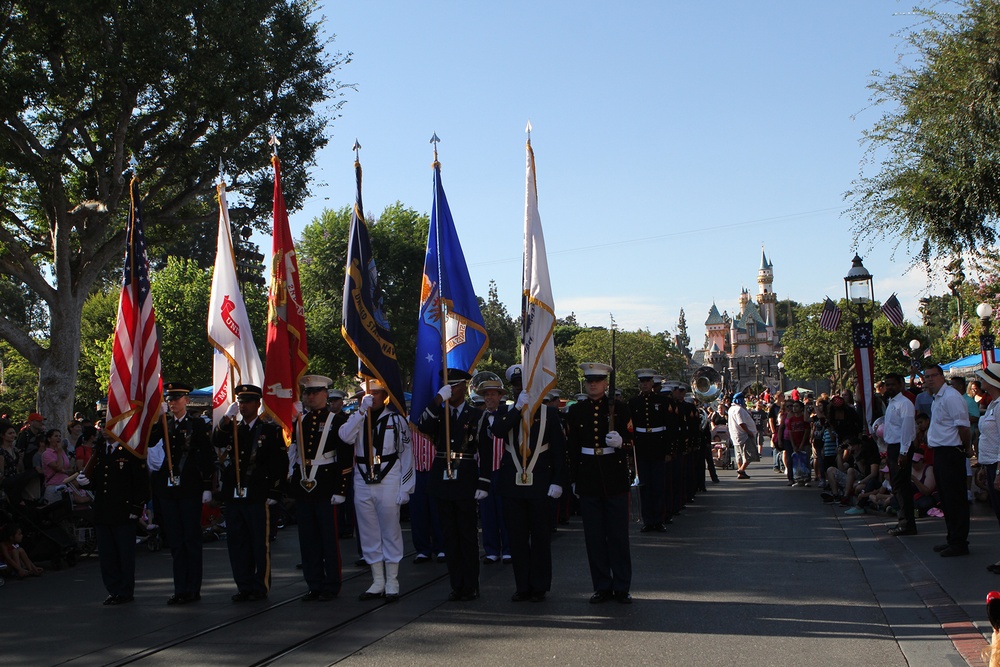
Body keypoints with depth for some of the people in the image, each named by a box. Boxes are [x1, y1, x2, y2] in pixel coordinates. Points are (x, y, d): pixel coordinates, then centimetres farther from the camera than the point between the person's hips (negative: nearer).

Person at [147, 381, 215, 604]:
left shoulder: (198, 424, 0)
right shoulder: (164, 424, 12)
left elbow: (207, 457, -3)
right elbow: (149, 441, -6)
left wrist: (207, 487, -8)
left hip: (190, 488, -4)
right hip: (168, 488, 5)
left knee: (192, 539, 0)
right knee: (175, 541, 8)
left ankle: (192, 589, 6)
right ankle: (180, 589, 13)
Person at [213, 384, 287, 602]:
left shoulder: (271, 430, 1)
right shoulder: (232, 428, 16)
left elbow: (280, 462, -3)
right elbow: (216, 442, -4)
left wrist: (272, 493, -8)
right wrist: (227, 417, -14)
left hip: (258, 496, -5)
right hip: (233, 495, 5)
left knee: (261, 543, 0)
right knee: (237, 543, 8)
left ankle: (260, 587, 9)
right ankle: (244, 586, 17)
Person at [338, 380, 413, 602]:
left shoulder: (396, 419, 0)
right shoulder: (358, 418, 9)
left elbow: (406, 455, -1)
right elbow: (345, 436, -13)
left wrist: (405, 488, -6)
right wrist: (362, 410, -19)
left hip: (388, 483, -4)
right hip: (362, 484, 4)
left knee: (391, 533, 2)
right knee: (369, 534, 9)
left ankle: (392, 584, 10)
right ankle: (377, 583, 19)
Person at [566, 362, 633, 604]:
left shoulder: (619, 408, 1)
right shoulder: (576, 411, 7)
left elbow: (630, 439, -1)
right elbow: (572, 447, 10)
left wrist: (620, 442, -24)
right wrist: (574, 479, 9)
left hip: (615, 478, -2)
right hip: (588, 480, 2)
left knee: (619, 534, 2)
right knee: (594, 536, 5)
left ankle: (622, 587, 10)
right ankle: (602, 586, 13)